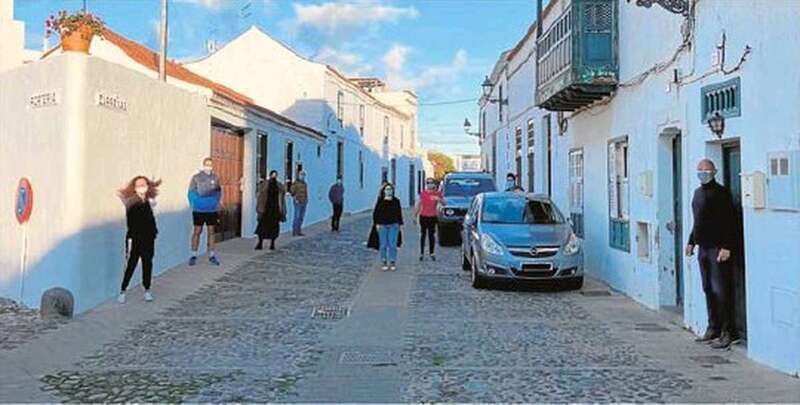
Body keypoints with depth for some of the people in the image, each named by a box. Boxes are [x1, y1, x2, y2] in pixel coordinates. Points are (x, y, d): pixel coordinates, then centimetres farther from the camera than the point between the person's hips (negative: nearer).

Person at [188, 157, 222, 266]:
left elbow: (219, 192, 10)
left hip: (212, 210, 2)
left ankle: (212, 255, 17)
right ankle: (193, 255, 11)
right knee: (197, 231, 3)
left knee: (211, 232, 9)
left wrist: (216, 203, 2)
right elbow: (191, 192, -2)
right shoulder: (196, 177, -4)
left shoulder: (216, 177, 3)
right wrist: (193, 205, -8)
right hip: (199, 210, -2)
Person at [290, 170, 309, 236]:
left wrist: (306, 199, 11)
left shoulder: (305, 184, 16)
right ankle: (294, 231, -6)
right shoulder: (295, 183, -4)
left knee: (301, 217, 5)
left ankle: (299, 231, 8)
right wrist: (295, 199, -17)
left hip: (304, 203, 7)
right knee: (297, 217, -10)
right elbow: (292, 192, -9)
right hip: (298, 202, -7)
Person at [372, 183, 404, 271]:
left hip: (393, 225, 0)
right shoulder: (380, 201, 2)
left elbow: (399, 213, 10)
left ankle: (393, 262, 7)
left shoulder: (396, 201, 5)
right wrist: (377, 223, -3)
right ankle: (384, 262, 12)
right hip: (382, 225, 0)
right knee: (383, 245, 3)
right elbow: (375, 213, 4)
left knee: (393, 244, -1)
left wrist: (399, 224, 7)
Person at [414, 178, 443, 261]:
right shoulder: (422, 193, 3)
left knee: (432, 235, 1)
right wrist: (415, 215, 7)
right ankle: (421, 253, 7)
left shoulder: (437, 193, 1)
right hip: (423, 216, 0)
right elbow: (418, 205, 9)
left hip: (432, 217, 0)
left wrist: (439, 199, -23)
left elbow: (444, 203, -2)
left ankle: (431, 253, 10)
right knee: (423, 234, 3)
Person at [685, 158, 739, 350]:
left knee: (720, 291, -7)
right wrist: (691, 242, 21)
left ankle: (727, 332, 0)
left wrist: (726, 247, -20)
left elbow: (730, 222, -14)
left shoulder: (721, 192, -9)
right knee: (708, 290, 12)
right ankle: (713, 328, 21)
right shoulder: (698, 192, 16)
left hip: (718, 249, -8)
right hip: (703, 248, 8)